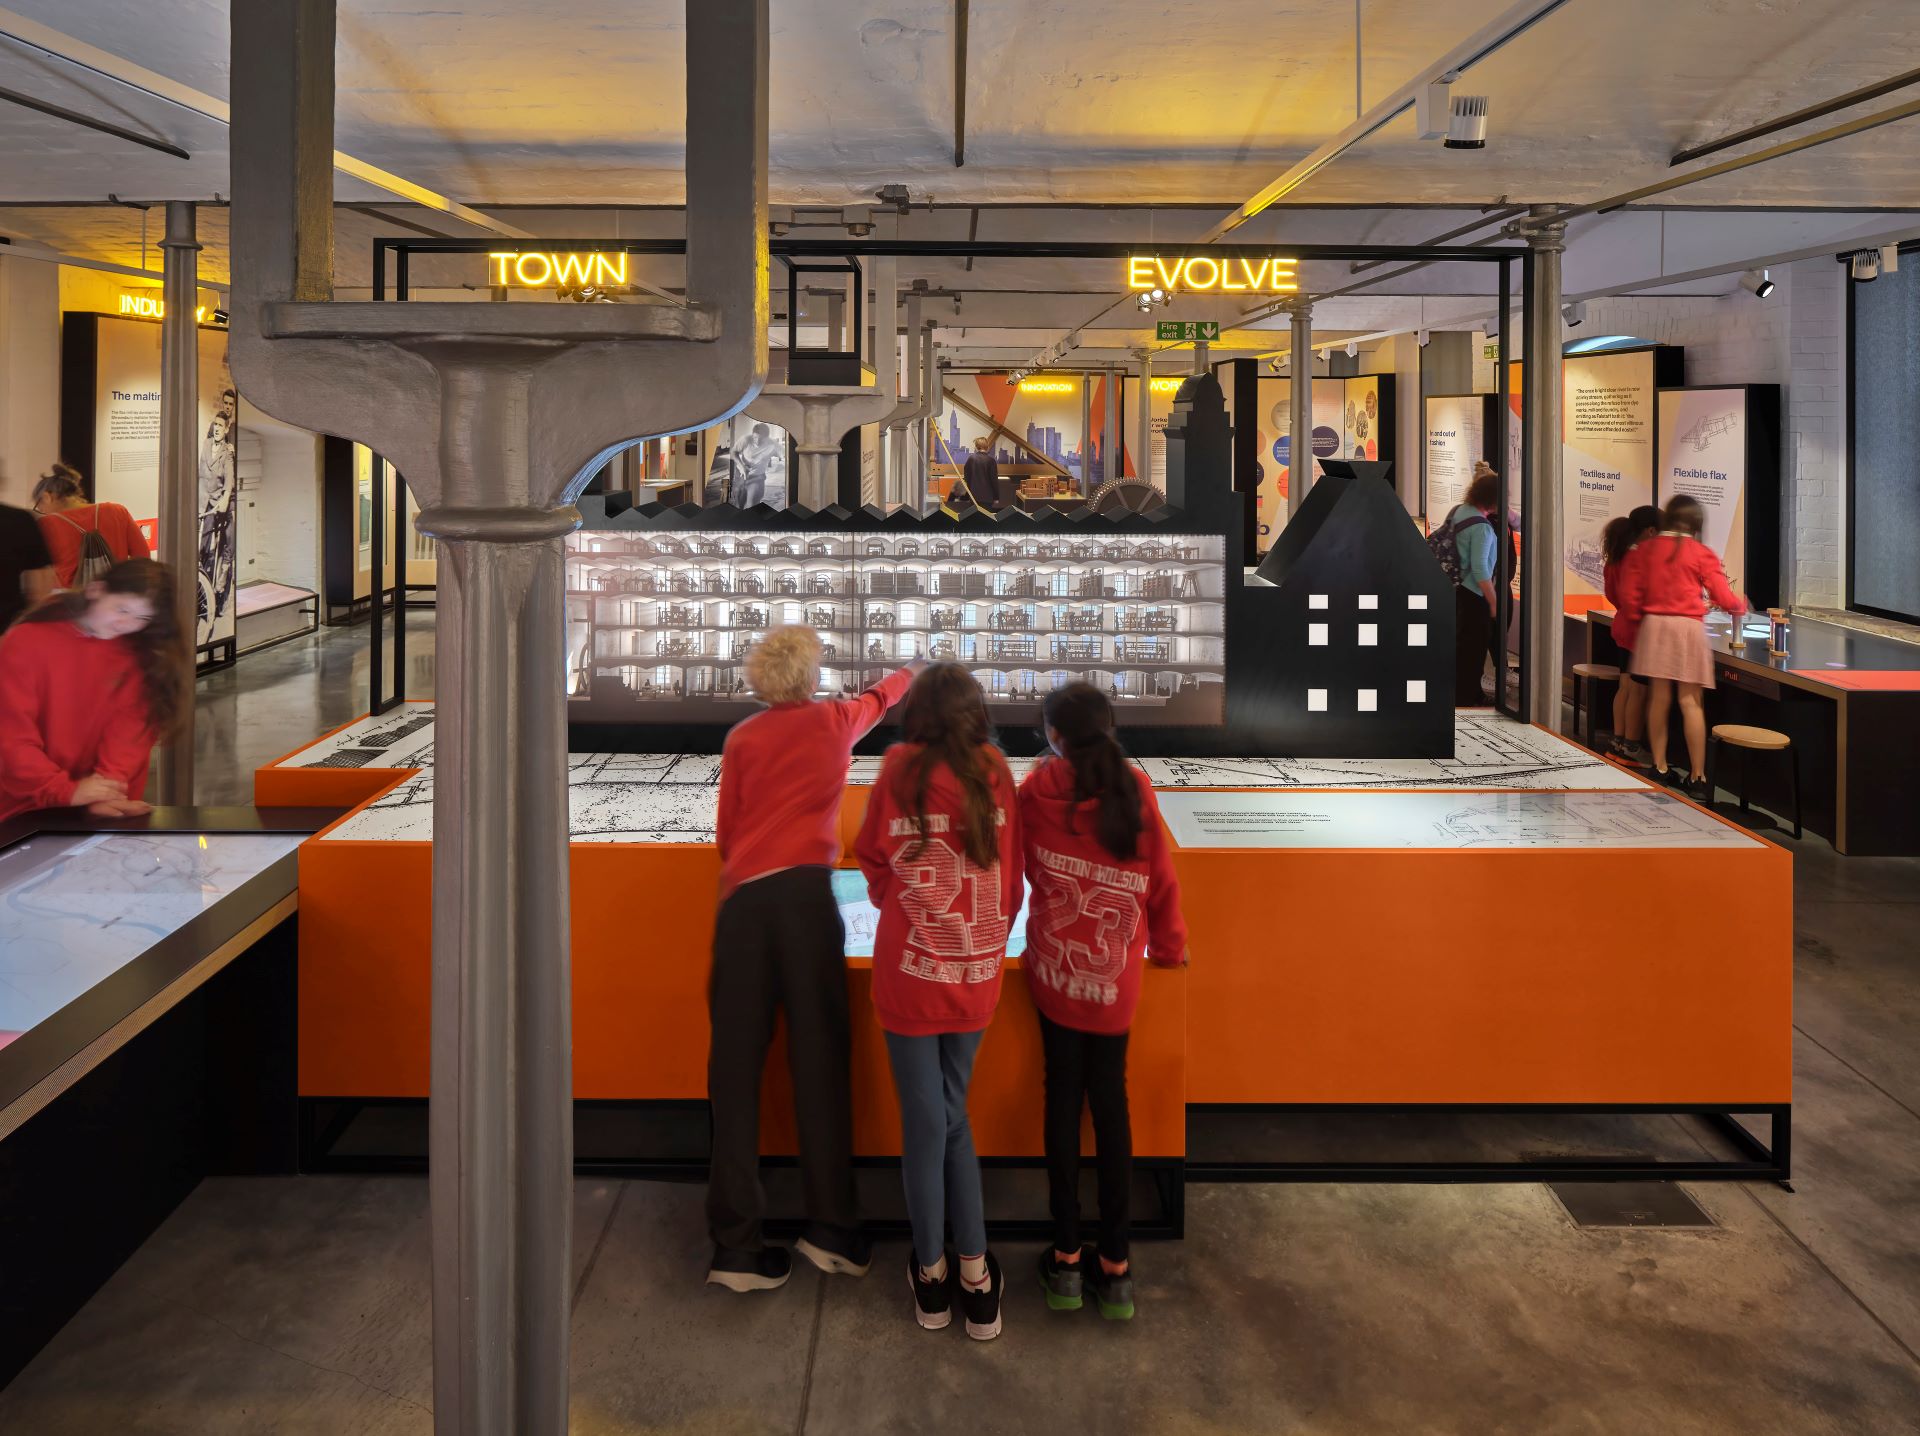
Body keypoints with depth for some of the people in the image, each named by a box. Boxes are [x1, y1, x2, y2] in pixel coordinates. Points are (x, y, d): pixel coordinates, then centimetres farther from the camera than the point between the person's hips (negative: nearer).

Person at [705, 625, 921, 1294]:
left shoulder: (741, 739, 13)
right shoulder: (836, 720, 15)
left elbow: (727, 832, 17)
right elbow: (879, 699, 38)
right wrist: (907, 674, 60)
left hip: (743, 900, 1)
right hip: (804, 894, -1)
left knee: (735, 1067, 0)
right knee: (819, 1058, 0)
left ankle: (737, 1244, 0)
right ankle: (831, 1228, 0)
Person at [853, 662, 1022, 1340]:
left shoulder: (902, 770, -9)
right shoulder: (997, 774, -3)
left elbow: (874, 863, 3)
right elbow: (1012, 876, 4)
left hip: (911, 975, -3)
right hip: (978, 978, 3)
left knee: (925, 1122, 8)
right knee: (954, 1117, 16)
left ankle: (932, 1280, 20)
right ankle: (977, 1280, 16)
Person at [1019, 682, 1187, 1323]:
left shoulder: (1038, 793, -6)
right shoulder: (1136, 792, -4)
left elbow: (1021, 867, 6)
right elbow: (1161, 880, 1)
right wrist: (1168, 946, 15)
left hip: (1056, 971, -1)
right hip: (1116, 978, 1)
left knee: (1063, 1100, 9)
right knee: (1111, 1104, 7)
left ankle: (1066, 1260, 12)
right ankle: (1114, 1267, 9)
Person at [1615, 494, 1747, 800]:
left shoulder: (1644, 551, 4)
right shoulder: (1702, 554, -5)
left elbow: (1629, 595, 3)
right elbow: (1723, 597, -2)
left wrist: (1639, 624, 17)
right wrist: (1741, 606, 19)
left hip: (1653, 625, 3)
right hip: (1688, 627, -3)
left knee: (1659, 698, 11)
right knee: (1691, 702, -2)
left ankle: (1659, 768, 17)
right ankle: (1697, 777, -2)